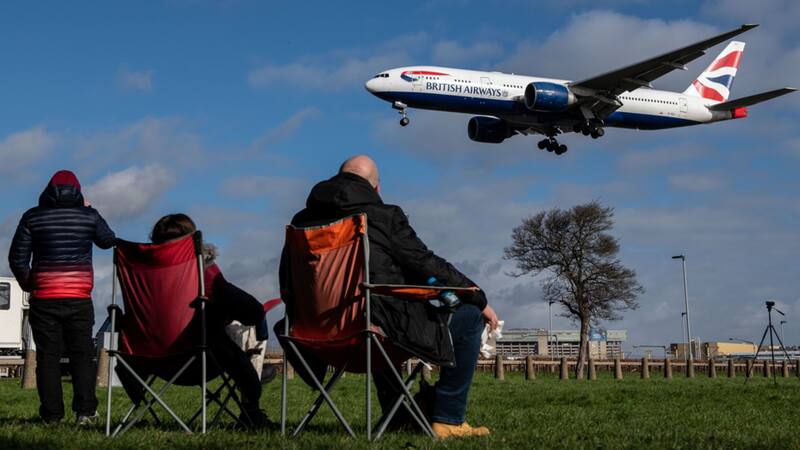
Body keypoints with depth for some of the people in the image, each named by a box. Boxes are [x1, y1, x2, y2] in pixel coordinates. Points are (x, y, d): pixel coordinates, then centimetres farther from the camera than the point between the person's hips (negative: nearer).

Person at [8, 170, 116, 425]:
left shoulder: (33, 217, 2)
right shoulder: (89, 215, 2)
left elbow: (17, 258, 3)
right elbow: (108, 241, 20)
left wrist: (28, 284, 18)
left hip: (43, 298, 0)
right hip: (79, 298, 0)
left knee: (47, 356, 4)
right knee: (82, 354, 6)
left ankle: (51, 415, 1)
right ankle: (85, 410, -3)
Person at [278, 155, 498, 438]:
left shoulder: (302, 220, 10)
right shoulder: (384, 216, -6)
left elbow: (288, 288, 15)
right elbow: (428, 266, -4)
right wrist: (480, 300, 6)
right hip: (380, 327, -7)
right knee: (470, 319, 7)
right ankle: (448, 419, 7)